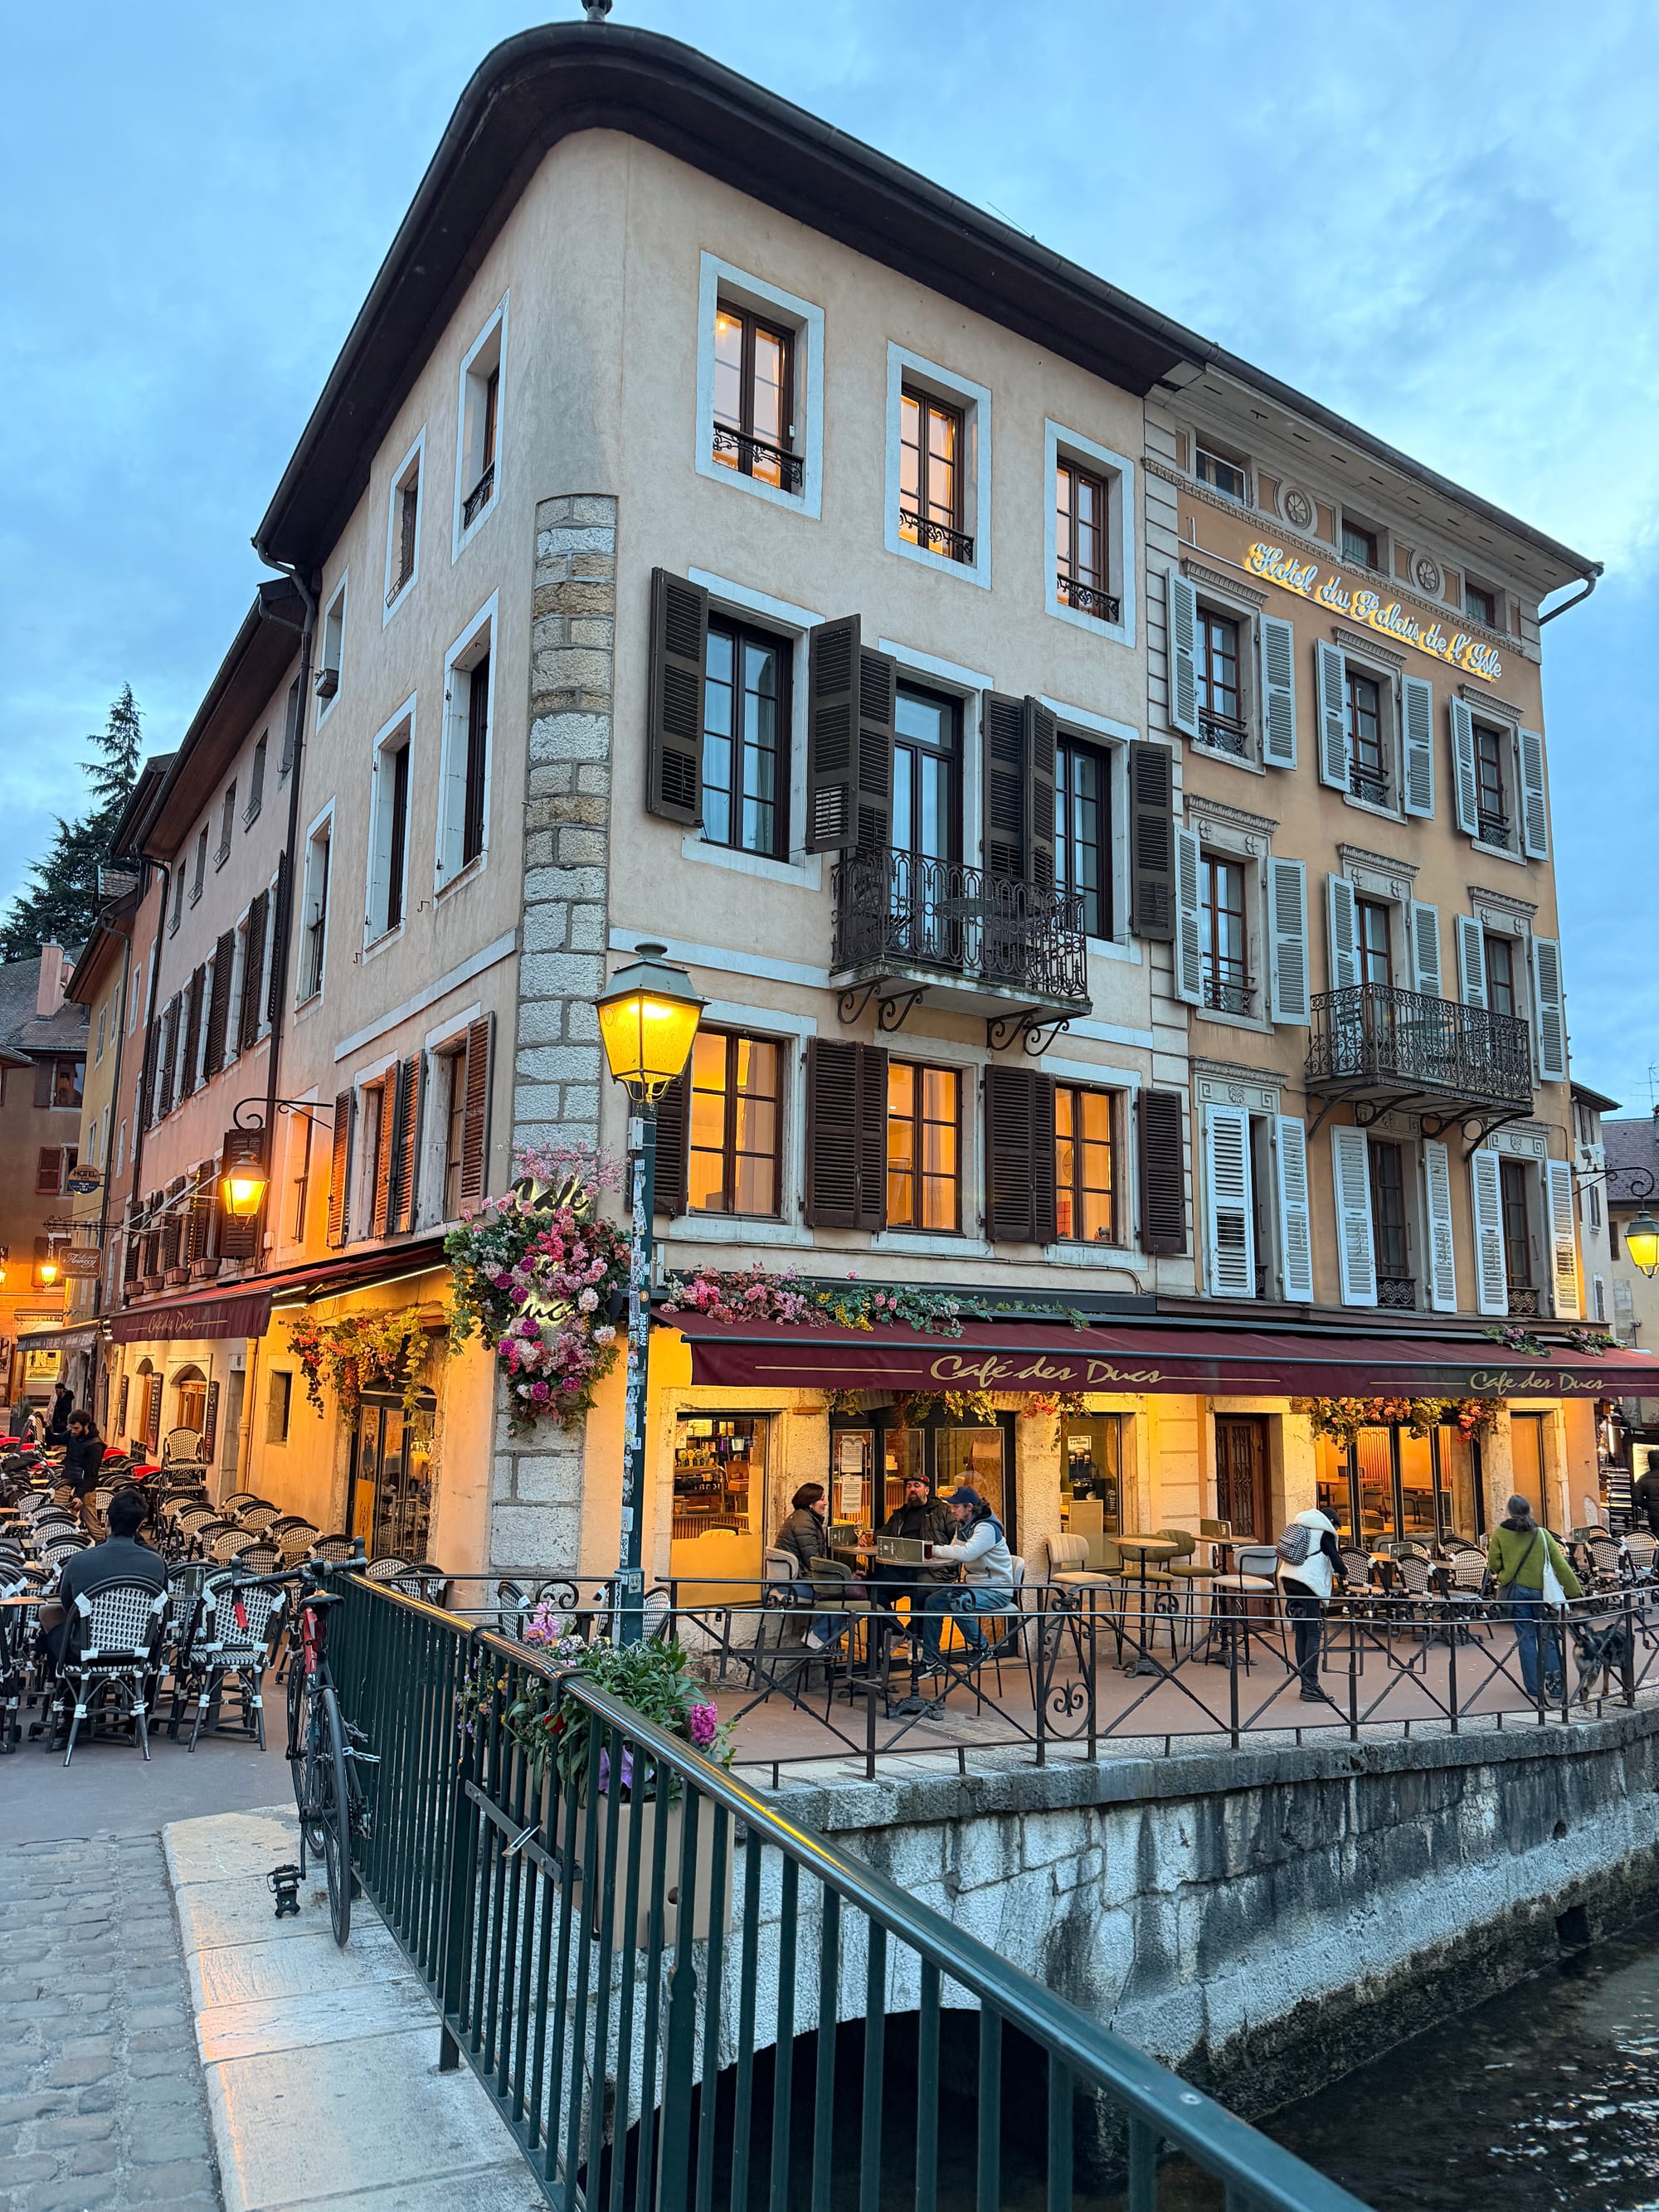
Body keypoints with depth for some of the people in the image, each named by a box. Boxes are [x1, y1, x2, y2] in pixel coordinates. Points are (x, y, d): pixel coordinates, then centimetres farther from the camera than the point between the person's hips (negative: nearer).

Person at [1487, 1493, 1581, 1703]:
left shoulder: (1500, 1533, -4)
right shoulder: (1541, 1534, -1)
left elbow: (1494, 1563, -2)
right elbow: (1560, 1564, -1)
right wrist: (1575, 1590, 3)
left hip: (1516, 1590, -1)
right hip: (1540, 1590, 1)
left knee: (1526, 1638, 4)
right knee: (1547, 1637, 11)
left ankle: (1535, 1689, 5)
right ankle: (1555, 1685, 8)